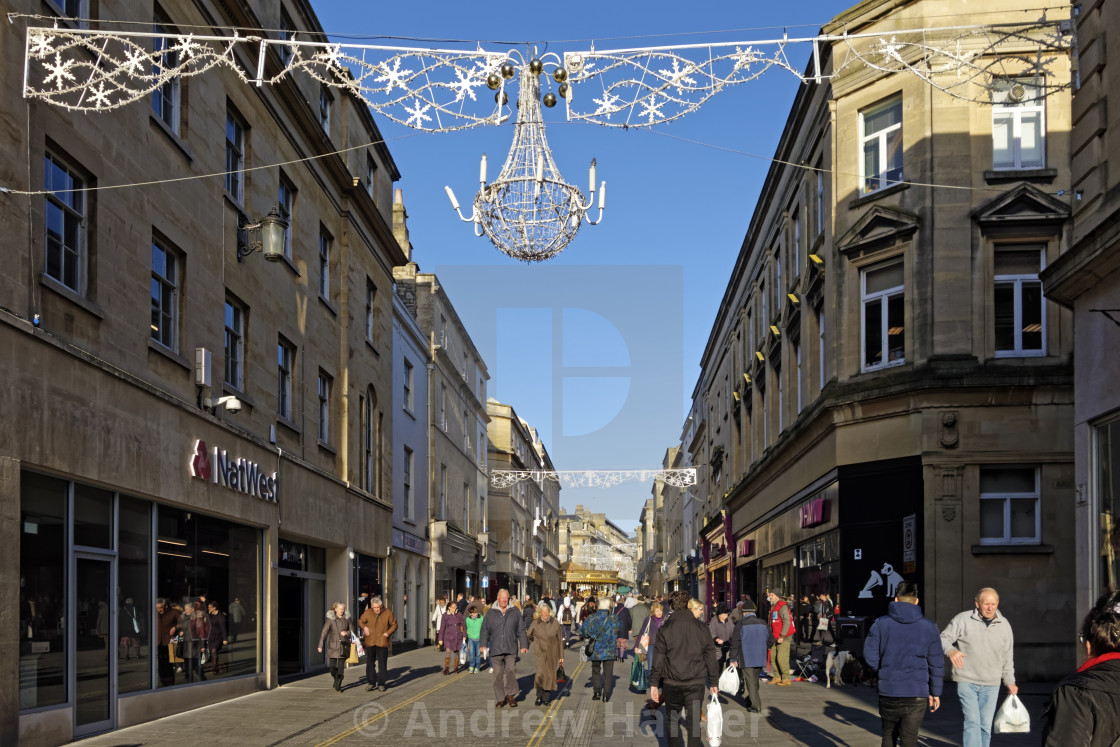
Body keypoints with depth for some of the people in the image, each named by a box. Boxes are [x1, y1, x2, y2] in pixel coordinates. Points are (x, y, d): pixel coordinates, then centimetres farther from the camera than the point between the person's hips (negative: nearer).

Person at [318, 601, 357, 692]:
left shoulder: (347, 618, 3)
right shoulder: (330, 619, -4)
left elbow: (353, 631, 9)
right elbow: (324, 632, -8)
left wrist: (347, 633, -13)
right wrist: (320, 645, -14)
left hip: (344, 646, 1)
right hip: (333, 646, -1)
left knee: (341, 668, -2)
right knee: (333, 668, -3)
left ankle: (338, 687, 10)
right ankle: (336, 679, 29)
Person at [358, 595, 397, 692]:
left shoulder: (388, 613, -2)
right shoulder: (367, 613, 2)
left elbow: (394, 625, 5)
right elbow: (360, 621, 14)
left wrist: (388, 633, -10)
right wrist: (364, 627, -7)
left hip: (382, 643, -2)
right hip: (370, 642, 2)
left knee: (382, 664, 2)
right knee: (370, 663, 6)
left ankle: (381, 684, 10)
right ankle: (370, 682, 16)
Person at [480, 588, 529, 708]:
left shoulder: (515, 612, 7)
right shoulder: (491, 613, 6)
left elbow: (521, 630, 10)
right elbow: (485, 630, 7)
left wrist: (523, 645, 5)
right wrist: (483, 644, -3)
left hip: (511, 648, 0)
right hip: (496, 648, 0)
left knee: (511, 671, -8)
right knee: (498, 674, 2)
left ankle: (510, 695, 7)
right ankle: (500, 699, 9)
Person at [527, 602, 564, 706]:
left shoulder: (555, 623, -2)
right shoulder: (535, 623, -4)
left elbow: (560, 640, 3)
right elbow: (528, 636, 13)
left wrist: (561, 656, 3)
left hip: (552, 654, 1)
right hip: (540, 652, -1)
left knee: (550, 675, 4)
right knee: (541, 673, -17)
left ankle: (546, 699, 18)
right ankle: (539, 696, 1)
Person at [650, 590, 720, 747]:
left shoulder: (665, 629, -4)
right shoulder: (701, 627, 1)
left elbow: (658, 659, -3)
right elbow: (711, 656, 4)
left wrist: (654, 684, 3)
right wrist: (713, 682, 11)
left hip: (672, 683, 0)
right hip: (696, 682, 0)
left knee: (672, 719, 16)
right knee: (694, 721, 3)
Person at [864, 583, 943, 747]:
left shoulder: (880, 624, -1)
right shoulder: (929, 627, 1)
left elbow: (870, 656, -4)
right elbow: (936, 664, 4)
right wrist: (935, 693, 13)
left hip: (888, 692, 1)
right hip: (917, 694, -1)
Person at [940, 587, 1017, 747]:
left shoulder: (1004, 625, 6)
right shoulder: (963, 619, -7)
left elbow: (1008, 657, 15)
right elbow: (944, 638, -8)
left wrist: (1010, 681, 14)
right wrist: (950, 650, -30)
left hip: (991, 685, 4)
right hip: (967, 681, -4)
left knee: (986, 725, 7)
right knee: (972, 722, -13)